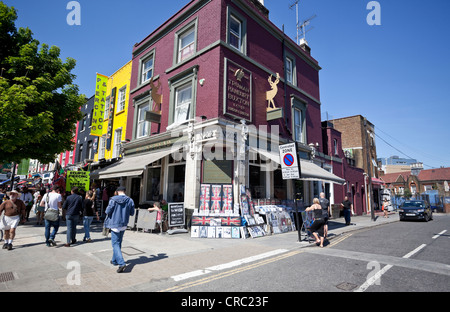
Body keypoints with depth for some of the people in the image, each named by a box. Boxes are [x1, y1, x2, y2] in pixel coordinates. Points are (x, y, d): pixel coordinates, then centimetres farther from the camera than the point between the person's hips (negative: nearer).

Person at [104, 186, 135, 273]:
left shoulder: (113, 199, -11)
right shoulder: (130, 200, -2)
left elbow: (108, 211, -10)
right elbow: (132, 213, 4)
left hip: (115, 224, -4)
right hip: (124, 225, 4)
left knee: (115, 244, -2)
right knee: (118, 243, 21)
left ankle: (121, 263, -15)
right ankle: (115, 260, 34)